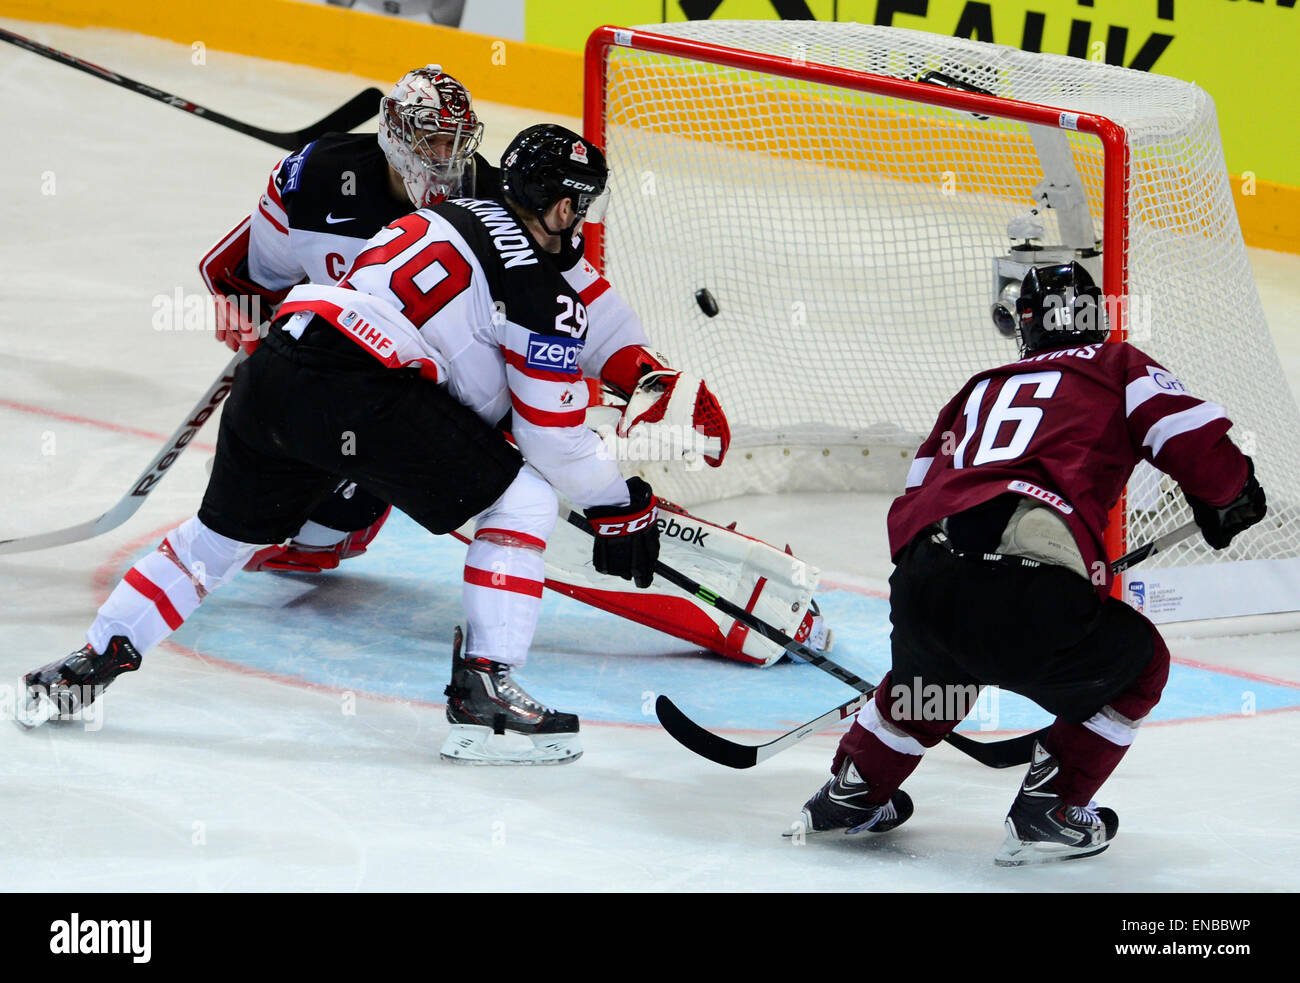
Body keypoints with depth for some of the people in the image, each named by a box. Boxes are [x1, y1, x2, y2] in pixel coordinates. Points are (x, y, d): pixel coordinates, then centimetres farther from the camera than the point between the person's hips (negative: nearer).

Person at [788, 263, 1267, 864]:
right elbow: (1200, 447, 6)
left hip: (919, 588, 6)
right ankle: (1047, 812, 17)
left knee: (932, 669, 39)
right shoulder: (1115, 367, 17)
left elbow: (914, 502, 30)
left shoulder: (980, 390, 31)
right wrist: (1231, 498, 26)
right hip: (1030, 599, -6)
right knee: (1137, 664, 22)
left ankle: (854, 790, 44)